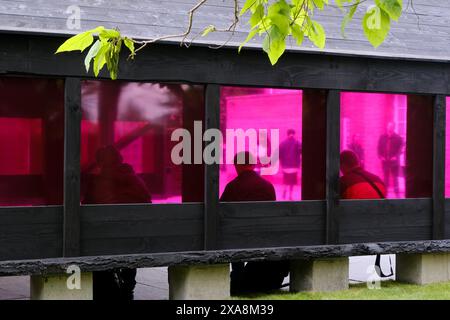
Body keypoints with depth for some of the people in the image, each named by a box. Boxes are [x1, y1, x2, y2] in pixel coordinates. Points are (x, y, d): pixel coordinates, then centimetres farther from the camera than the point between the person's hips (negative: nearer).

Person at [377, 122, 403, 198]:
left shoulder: (398, 138, -3)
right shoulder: (382, 137, 5)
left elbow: (400, 148, -4)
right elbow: (379, 147, 8)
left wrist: (396, 156, -13)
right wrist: (380, 156, -3)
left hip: (394, 161, -3)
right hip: (385, 161, 3)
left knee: (395, 177, 0)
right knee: (386, 177, 9)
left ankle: (397, 193, 2)